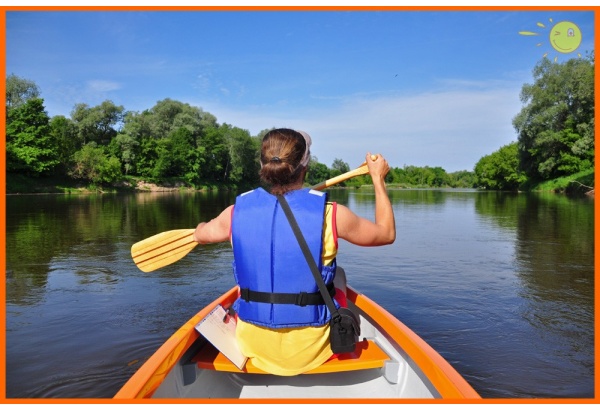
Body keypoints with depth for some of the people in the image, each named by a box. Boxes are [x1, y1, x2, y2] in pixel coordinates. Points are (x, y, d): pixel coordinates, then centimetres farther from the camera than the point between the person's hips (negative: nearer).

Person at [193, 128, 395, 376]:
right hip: (312, 351, -1)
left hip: (254, 348, 2)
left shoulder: (237, 212, -11)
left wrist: (204, 225, 36)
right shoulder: (331, 215, -19)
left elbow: (200, 234, 12)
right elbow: (387, 233, 0)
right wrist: (378, 179, 11)